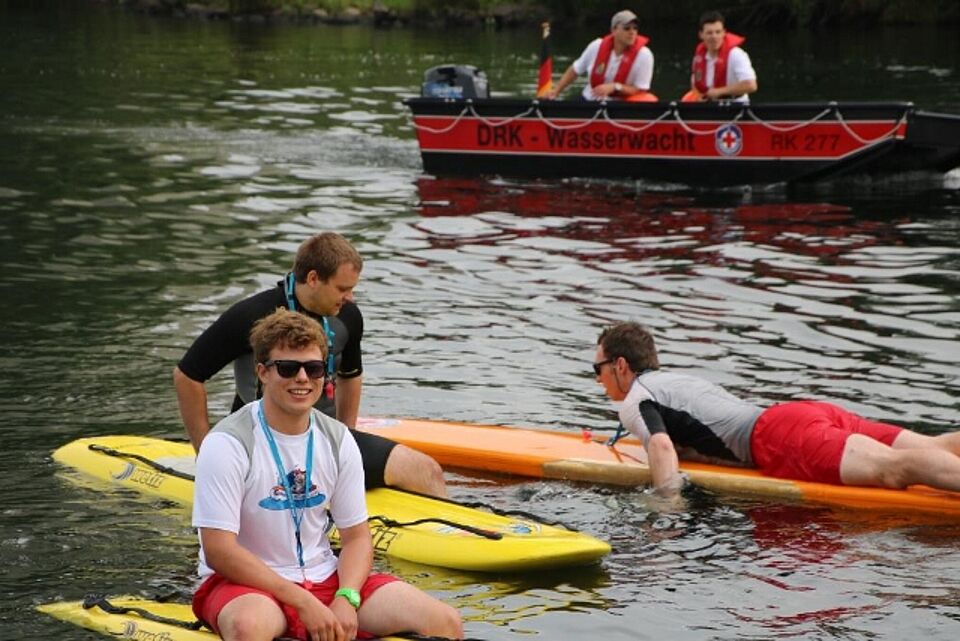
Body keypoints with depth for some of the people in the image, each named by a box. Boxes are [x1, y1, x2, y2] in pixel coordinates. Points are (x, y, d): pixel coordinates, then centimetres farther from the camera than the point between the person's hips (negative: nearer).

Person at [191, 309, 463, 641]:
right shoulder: (228, 444, -13)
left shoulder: (337, 440, 5)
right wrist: (303, 603, -21)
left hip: (324, 577, 5)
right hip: (245, 583, -5)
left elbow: (356, 538, 7)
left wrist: (346, 601, -14)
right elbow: (218, 551, -17)